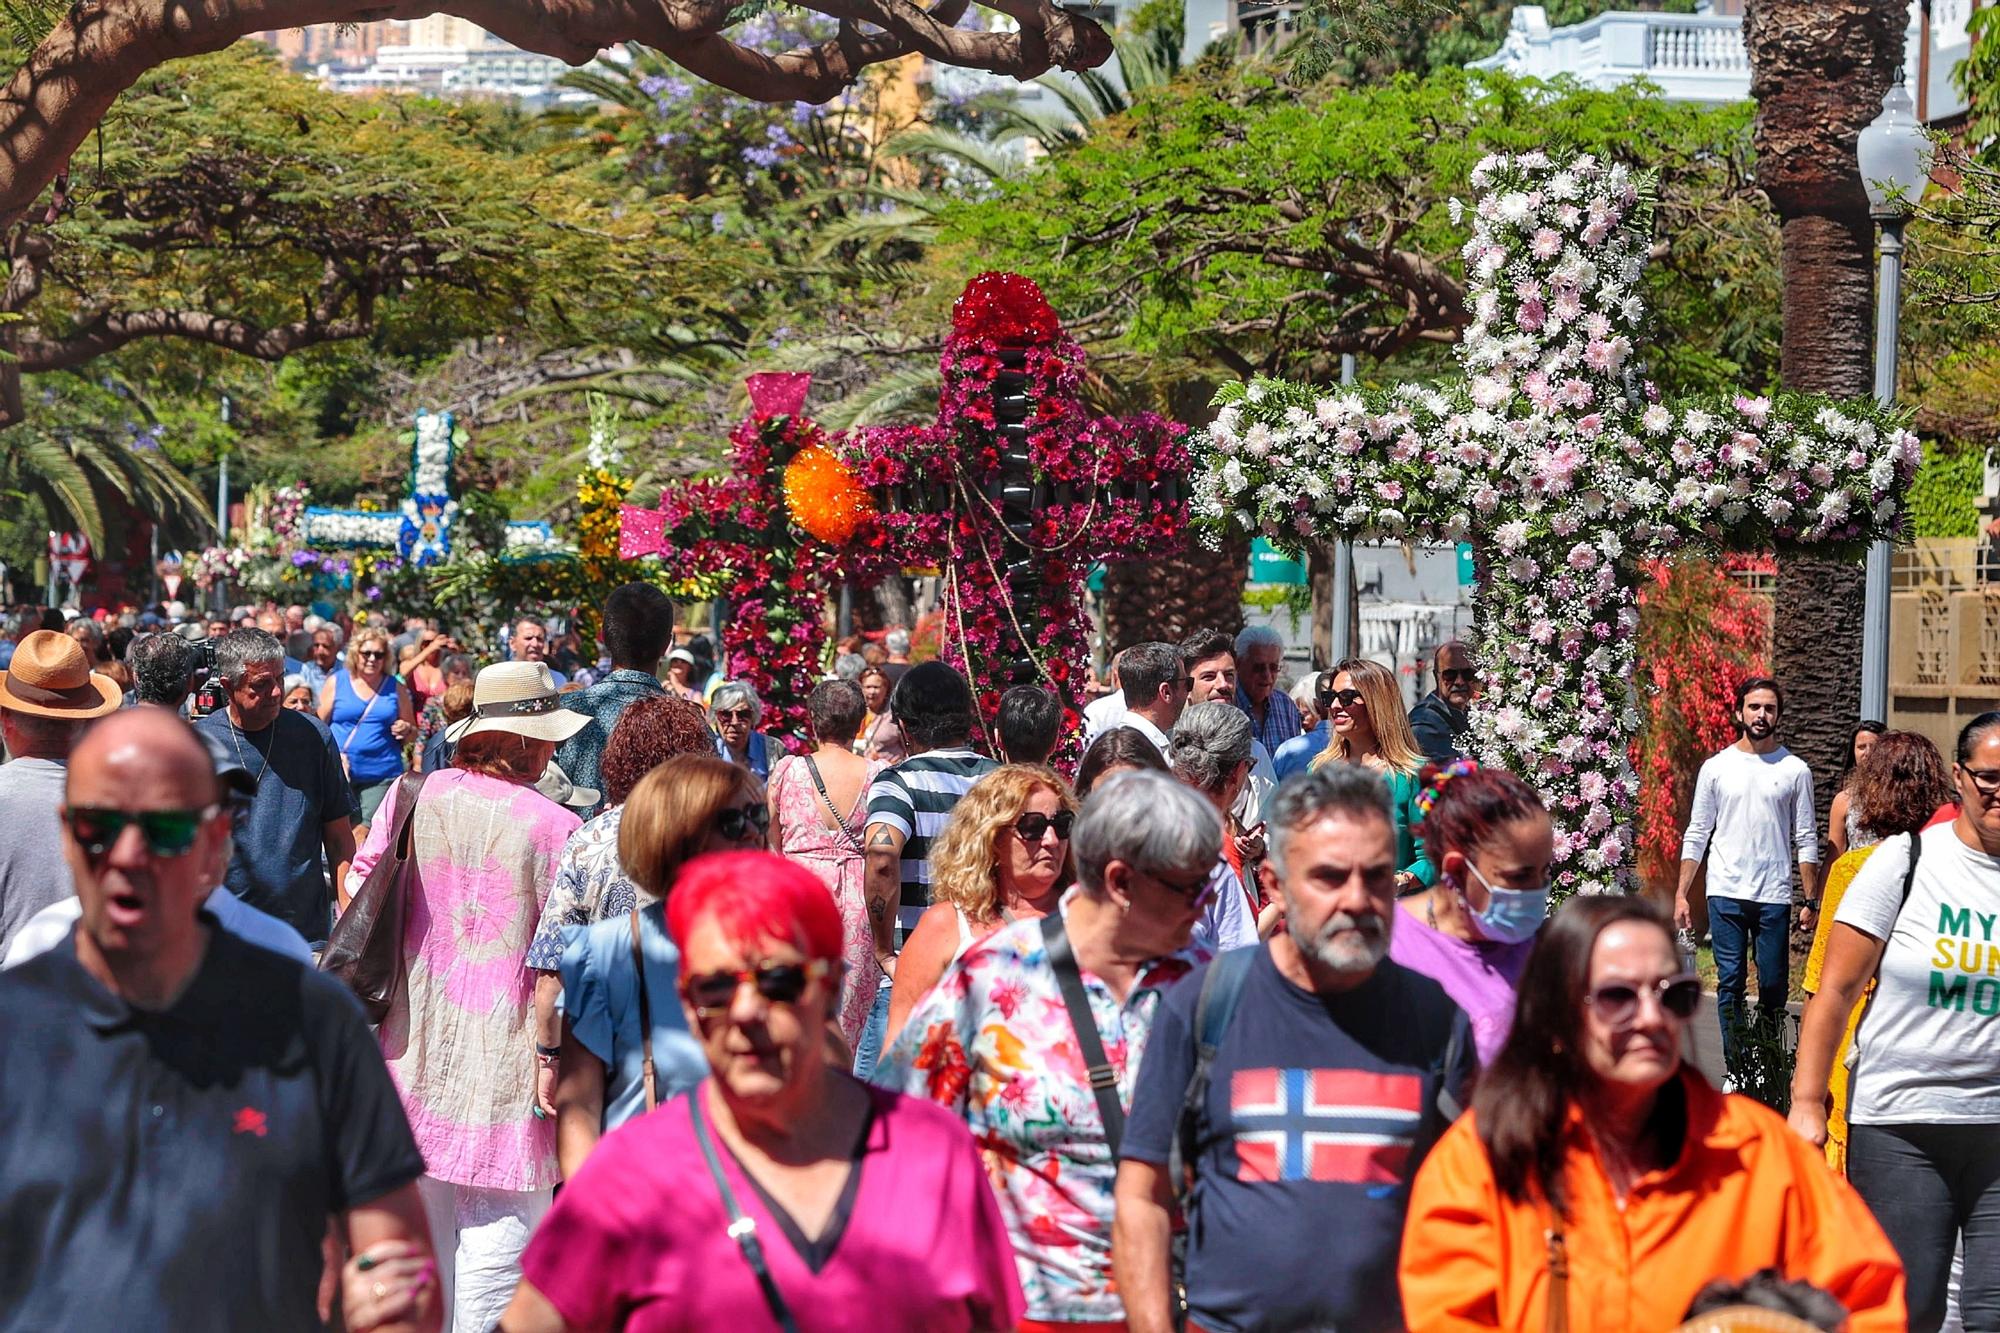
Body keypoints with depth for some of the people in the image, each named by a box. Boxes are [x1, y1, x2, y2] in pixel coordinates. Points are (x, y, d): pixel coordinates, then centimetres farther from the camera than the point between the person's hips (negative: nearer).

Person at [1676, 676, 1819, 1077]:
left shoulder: (1795, 770, 5)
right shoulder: (1716, 767, 6)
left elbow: (1806, 841, 7)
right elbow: (1696, 835, 8)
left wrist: (1810, 901, 1)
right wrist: (1681, 894, 2)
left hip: (1775, 897, 0)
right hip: (1726, 893, 0)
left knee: (1773, 988, 3)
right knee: (1730, 985, 1)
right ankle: (1735, 1070, 5)